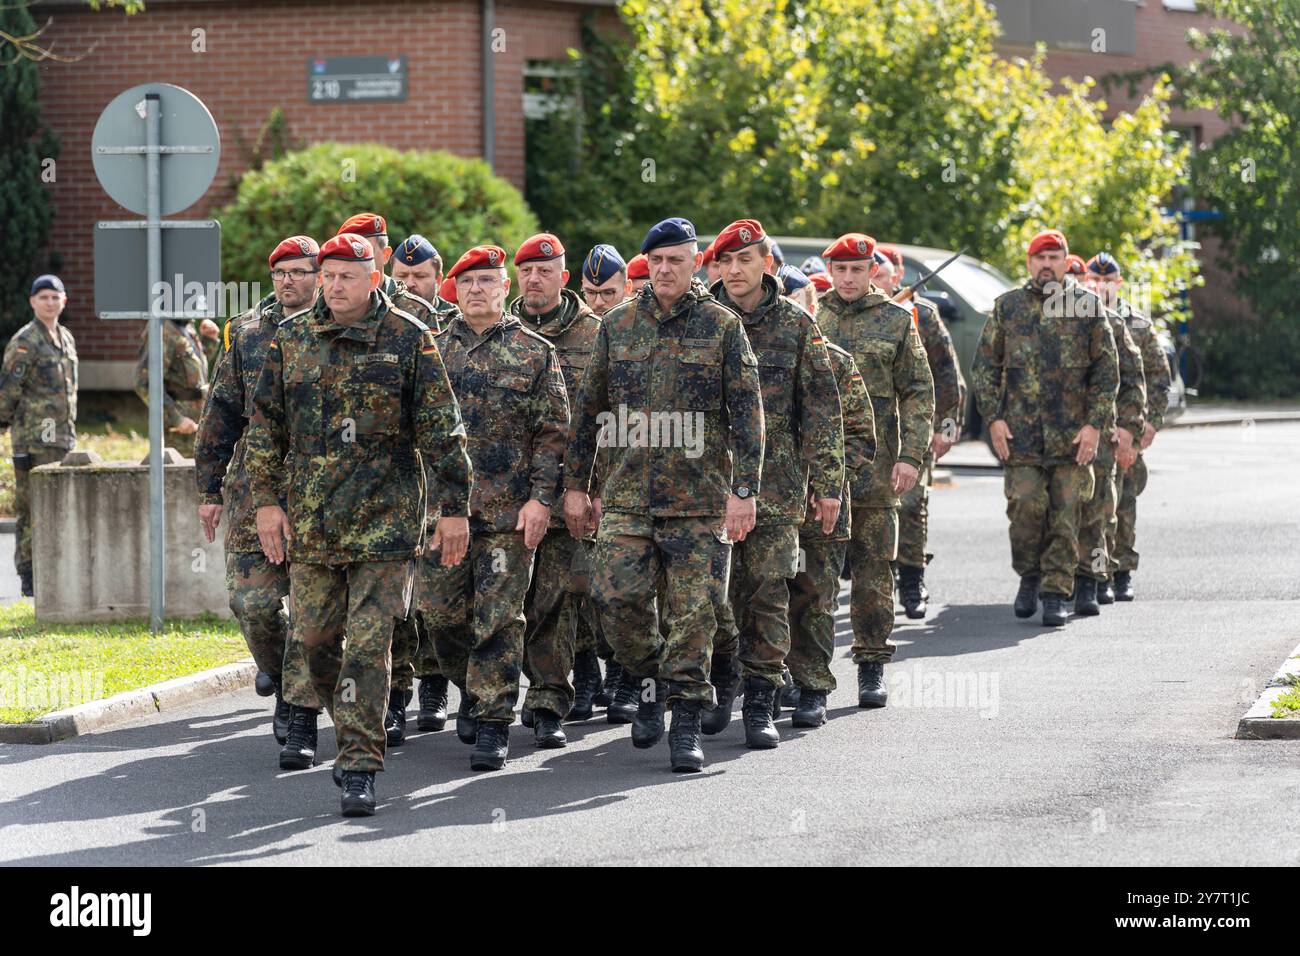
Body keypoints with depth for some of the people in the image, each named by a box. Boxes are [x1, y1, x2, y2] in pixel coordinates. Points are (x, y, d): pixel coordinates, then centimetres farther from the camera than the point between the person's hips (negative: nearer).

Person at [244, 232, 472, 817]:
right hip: (310, 521, 4)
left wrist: (453, 507, -3)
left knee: (368, 643, -9)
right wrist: (266, 500, 4)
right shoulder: (291, 340, 8)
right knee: (314, 638, 7)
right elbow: (265, 424, 11)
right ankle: (354, 732, 29)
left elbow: (442, 430, 0)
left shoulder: (408, 340, -1)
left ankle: (359, 768, -7)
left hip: (384, 518, -4)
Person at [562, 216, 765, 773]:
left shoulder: (722, 326, 2)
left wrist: (744, 490, -8)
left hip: (698, 497, -2)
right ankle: (650, 680, 15)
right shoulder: (618, 324, 10)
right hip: (627, 493, 2)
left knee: (693, 612, -3)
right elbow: (589, 409, 15)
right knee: (616, 597, -11)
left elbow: (747, 412, 0)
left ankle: (686, 726, 5)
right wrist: (576, 484, 12)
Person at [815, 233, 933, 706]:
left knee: (873, 569, 1)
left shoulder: (897, 321, 5)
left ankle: (872, 670, 7)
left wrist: (911, 455, -7)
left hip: (874, 466, -1)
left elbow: (918, 392, 3)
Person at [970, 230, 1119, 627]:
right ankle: (1029, 576, 14)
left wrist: (1094, 424, -4)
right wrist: (993, 418, -1)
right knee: (1025, 508, -8)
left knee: (1065, 516, -1)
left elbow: (1107, 371, 6)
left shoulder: (1087, 308, 6)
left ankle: (1056, 593, 5)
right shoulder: (1007, 307, 8)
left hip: (1072, 435, 0)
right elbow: (984, 366, 9)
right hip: (1020, 431, 0)